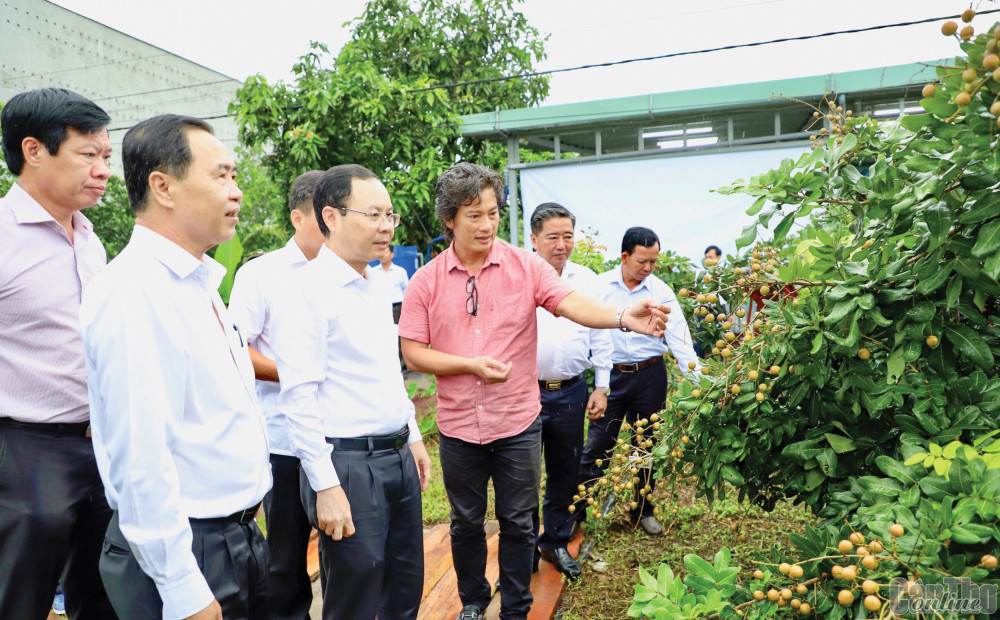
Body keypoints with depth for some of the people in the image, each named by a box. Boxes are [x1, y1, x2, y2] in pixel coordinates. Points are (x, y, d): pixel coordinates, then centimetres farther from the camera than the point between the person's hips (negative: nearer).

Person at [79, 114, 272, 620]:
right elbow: (141, 458, -24)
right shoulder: (133, 293, -20)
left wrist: (248, 498, 17)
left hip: (240, 536, 9)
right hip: (182, 551, -8)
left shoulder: (198, 284, 9)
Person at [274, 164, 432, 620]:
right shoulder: (307, 290, -15)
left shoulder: (377, 286, 11)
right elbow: (299, 397, -18)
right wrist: (325, 486, -19)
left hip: (399, 457, 8)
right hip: (348, 464, -7)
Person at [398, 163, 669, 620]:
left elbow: (570, 302, -19)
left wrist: (623, 318, -37)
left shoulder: (525, 266, -6)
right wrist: (471, 364, -18)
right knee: (466, 523, 19)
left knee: (517, 523, 13)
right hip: (458, 425, 1)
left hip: (517, 424, -1)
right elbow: (413, 354, -4)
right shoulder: (425, 282, -4)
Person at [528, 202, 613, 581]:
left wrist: (601, 387, 8)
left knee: (564, 474, 15)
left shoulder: (587, 280, 7)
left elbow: (600, 336, 12)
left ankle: (556, 542, 34)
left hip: (571, 393, 3)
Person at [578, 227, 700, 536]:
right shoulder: (600, 285, -2)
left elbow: (678, 336, -5)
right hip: (610, 374, -1)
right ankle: (576, 509, 14)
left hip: (650, 375, 2)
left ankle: (643, 509, 31)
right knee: (598, 444, 0)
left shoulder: (661, 291, 0)